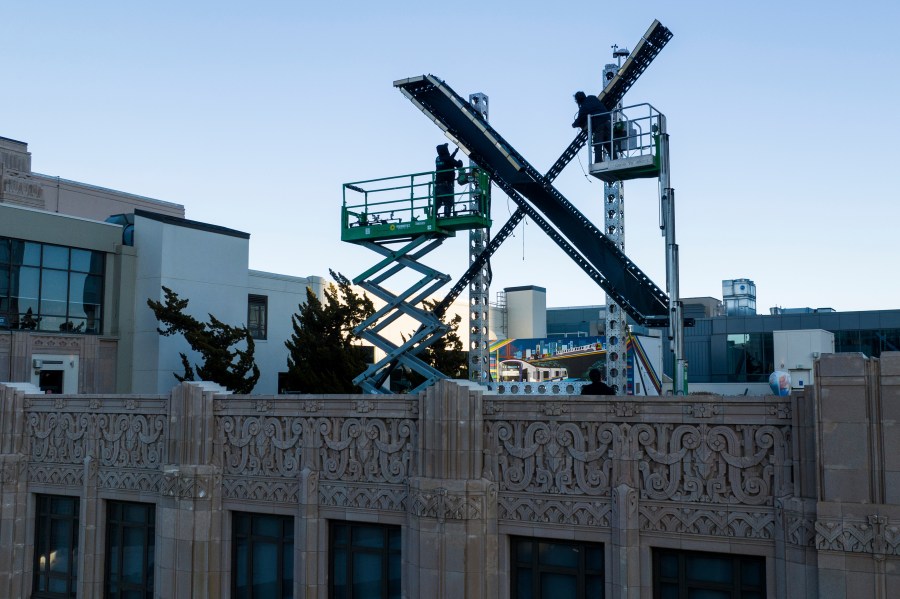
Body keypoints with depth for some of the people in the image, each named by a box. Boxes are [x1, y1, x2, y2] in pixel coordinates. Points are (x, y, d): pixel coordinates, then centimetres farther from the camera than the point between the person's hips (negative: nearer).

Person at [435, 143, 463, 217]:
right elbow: (459, 165, -4)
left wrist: (455, 152, 37)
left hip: (438, 185, 7)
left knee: (437, 203, 7)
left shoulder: (437, 159, 14)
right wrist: (460, 162, 19)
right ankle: (446, 216, -18)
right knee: (448, 203, -8)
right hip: (446, 185, -7)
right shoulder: (447, 159, -8)